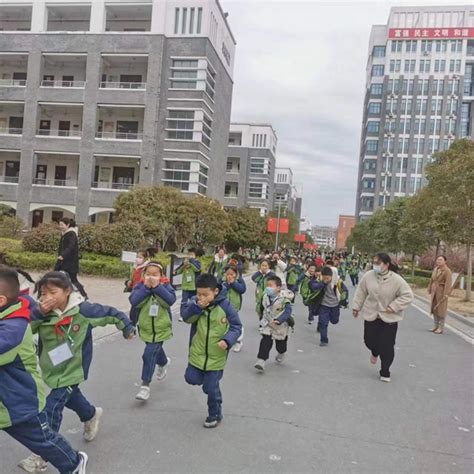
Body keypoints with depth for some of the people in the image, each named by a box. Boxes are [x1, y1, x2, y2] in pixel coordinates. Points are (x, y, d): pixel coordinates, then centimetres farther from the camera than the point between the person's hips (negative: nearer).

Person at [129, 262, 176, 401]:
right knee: (155, 350, 25)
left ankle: (145, 385, 1)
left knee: (149, 355, -12)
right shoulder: (140, 286, -6)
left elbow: (170, 300, -26)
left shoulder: (165, 286, -9)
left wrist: (157, 287, -27)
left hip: (161, 329, -4)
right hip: (146, 328, 4)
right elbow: (134, 301, -20)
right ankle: (164, 363, 60)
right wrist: (146, 287, -25)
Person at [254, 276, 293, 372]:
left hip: (280, 325, -3)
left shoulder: (284, 299, -27)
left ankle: (281, 355, 50)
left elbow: (288, 312, -32)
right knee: (265, 341, -12)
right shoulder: (266, 296, -7)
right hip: (267, 324, 3)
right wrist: (264, 319, 18)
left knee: (280, 343, 19)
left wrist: (278, 320, -43)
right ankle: (261, 360, -13)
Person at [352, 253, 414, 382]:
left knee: (387, 347, 1)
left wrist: (393, 306, -19)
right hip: (371, 315, 3)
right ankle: (375, 352, 49)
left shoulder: (396, 280, -18)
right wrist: (356, 306, 6)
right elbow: (361, 292, 2)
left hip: (389, 318, -2)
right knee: (369, 341, 11)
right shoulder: (368, 276, -10)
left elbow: (408, 295, -13)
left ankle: (385, 372, 21)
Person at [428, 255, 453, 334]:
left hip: (442, 292, -7)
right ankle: (436, 326, 22)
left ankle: (441, 328, 8)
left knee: (441, 309, -1)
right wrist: (430, 290, 14)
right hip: (434, 291, 7)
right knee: (434, 308, 11)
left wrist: (446, 294, -22)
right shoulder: (435, 269, 9)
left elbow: (448, 283, -18)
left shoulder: (447, 271, -13)